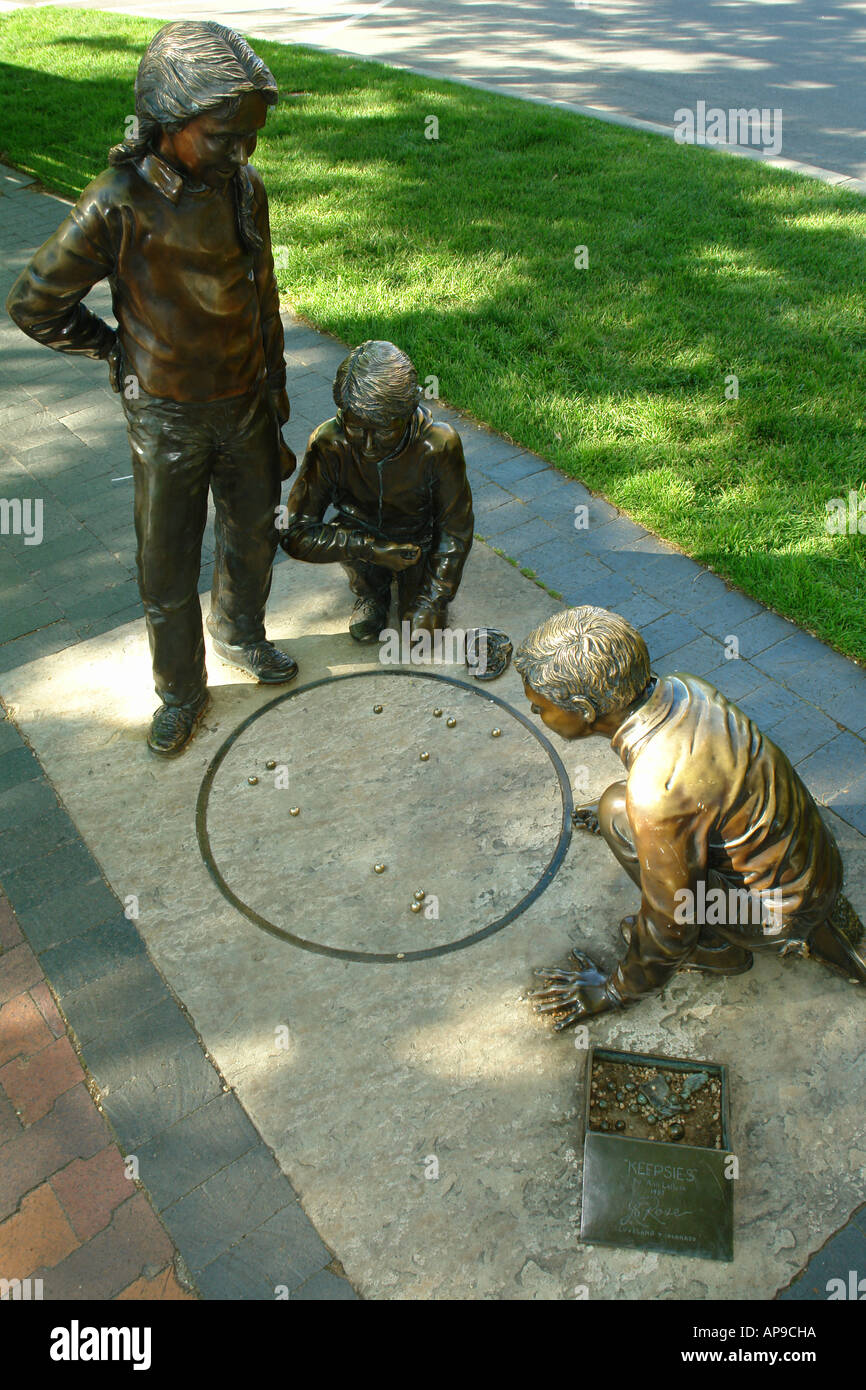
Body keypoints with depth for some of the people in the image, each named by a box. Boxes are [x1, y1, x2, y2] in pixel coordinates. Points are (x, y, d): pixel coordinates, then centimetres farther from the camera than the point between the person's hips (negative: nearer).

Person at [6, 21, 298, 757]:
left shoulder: (244, 187, -3)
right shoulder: (119, 205, -19)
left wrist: (274, 384, 15)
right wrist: (121, 349, -1)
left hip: (246, 404, 5)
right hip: (168, 416, -4)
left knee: (253, 535, 19)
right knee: (168, 565, 7)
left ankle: (240, 632, 48)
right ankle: (181, 692, 27)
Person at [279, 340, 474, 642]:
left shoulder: (438, 445, -28)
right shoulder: (327, 444, -28)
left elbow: (455, 531, -15)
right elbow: (296, 533, -25)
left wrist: (434, 600, -18)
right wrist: (372, 549, -34)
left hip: (420, 540, 0)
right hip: (363, 535, 0)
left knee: (422, 628, -15)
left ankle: (416, 588, 18)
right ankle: (371, 592, 4)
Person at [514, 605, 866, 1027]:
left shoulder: (656, 793, -32)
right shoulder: (678, 688, -7)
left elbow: (671, 919, -19)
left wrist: (617, 990, -1)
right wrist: (623, 811, 35)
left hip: (782, 909, -8)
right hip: (814, 858, 8)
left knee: (617, 813, -15)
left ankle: (716, 947, 6)